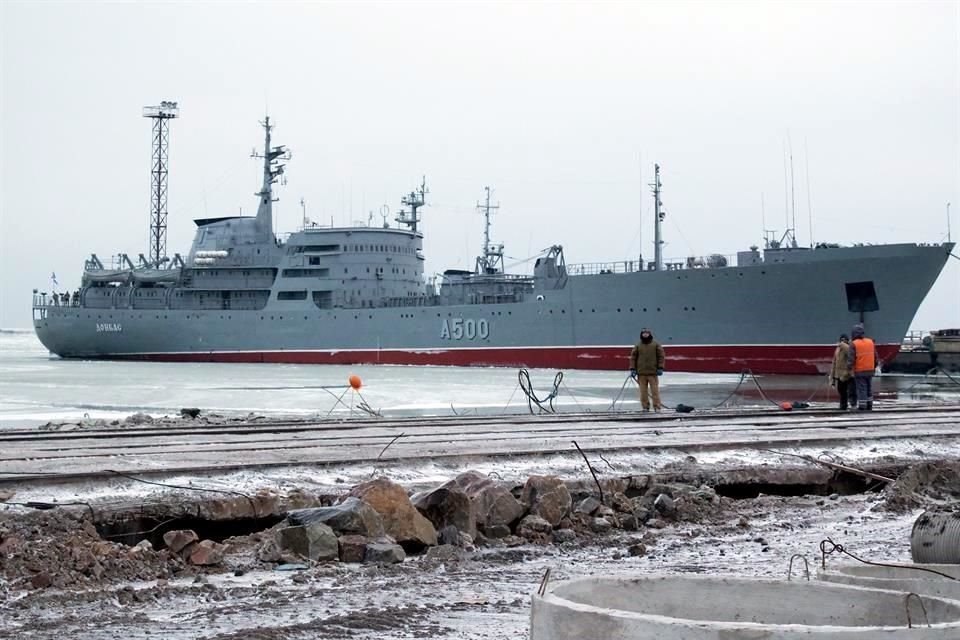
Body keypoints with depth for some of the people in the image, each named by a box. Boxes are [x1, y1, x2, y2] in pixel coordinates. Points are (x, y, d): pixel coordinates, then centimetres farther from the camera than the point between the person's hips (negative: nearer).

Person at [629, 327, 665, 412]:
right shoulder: (637, 346, 8)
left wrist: (660, 368, -4)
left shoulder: (656, 345, 5)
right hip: (641, 373, 2)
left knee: (655, 390, -4)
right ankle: (645, 407, 8)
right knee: (643, 391, 2)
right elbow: (633, 357, 8)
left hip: (653, 372, -2)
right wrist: (632, 369, 1)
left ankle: (657, 406, 0)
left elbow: (661, 356, 3)